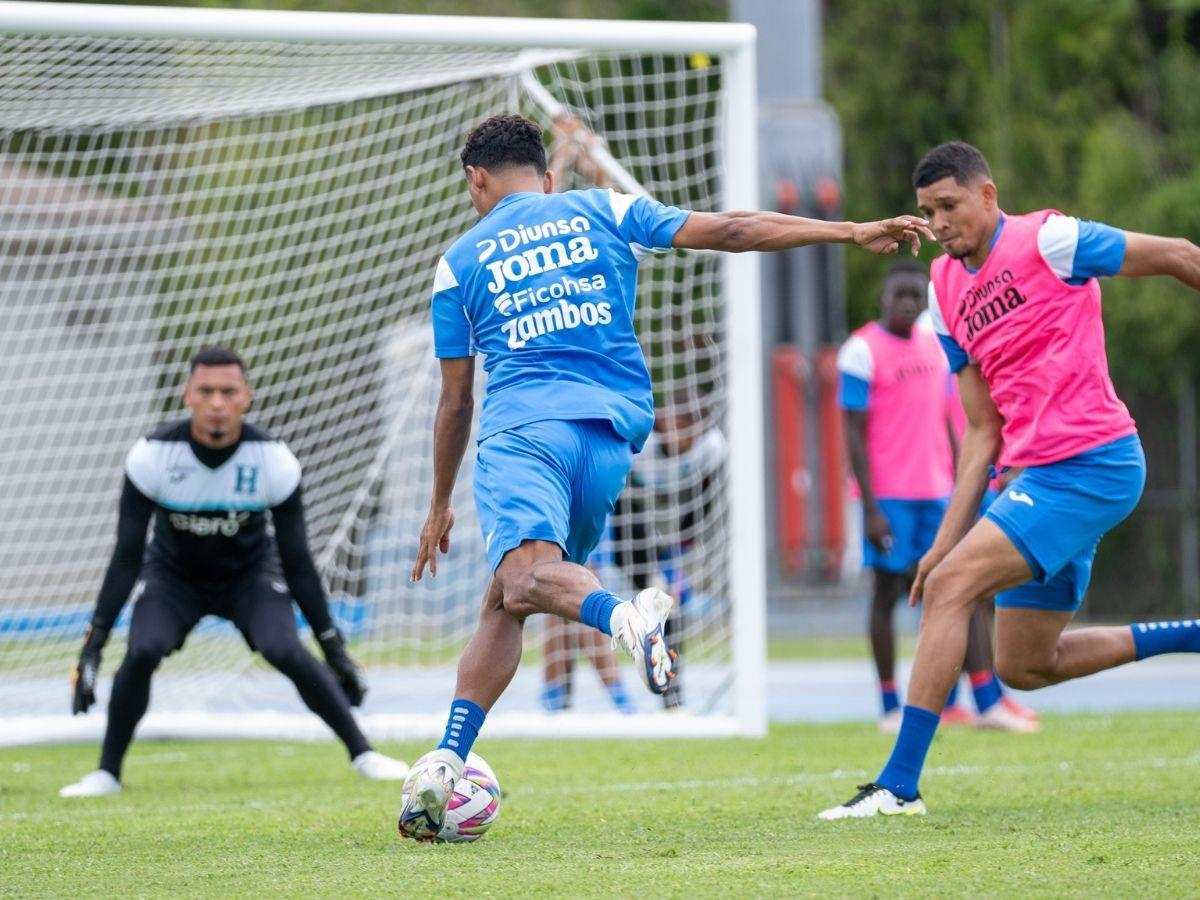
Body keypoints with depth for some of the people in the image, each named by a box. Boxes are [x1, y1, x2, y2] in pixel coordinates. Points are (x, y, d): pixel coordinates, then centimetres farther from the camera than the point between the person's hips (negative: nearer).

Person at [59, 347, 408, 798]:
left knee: (287, 652, -24)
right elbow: (126, 557, -19)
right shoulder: (153, 455, -25)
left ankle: (362, 753, -9)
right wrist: (93, 643, -24)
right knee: (142, 652, -26)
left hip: (251, 574, 0)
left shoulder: (273, 460, -24)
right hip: (172, 575, 0)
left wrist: (334, 647, -13)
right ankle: (107, 773, -8)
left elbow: (297, 562, -14)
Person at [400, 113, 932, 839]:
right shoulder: (603, 212, 19)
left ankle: (622, 615, -60)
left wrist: (441, 504, 31)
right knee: (504, 603, 13)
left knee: (524, 575, -26)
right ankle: (448, 759, -1)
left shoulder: (460, 262, 17)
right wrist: (854, 233, 11)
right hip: (611, 434, 3)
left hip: (521, 429, -3)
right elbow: (728, 231, 10)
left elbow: (456, 403, 19)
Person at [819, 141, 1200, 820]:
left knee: (951, 588, -19)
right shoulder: (947, 291, 13)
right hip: (1041, 476, 9)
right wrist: (948, 539, 7)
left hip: (1090, 463, -9)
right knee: (1025, 667, 12)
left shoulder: (1048, 241, -9)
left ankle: (899, 785, -17)